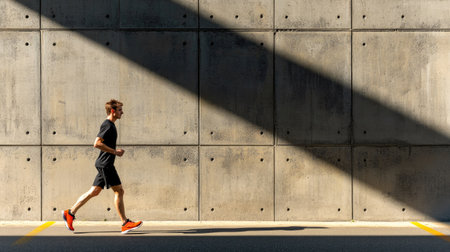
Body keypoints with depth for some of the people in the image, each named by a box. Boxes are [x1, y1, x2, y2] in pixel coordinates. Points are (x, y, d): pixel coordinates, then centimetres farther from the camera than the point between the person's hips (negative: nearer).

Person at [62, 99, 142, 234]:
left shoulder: (110, 125, 18)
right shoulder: (107, 125, -13)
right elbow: (97, 143, -21)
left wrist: (116, 151, 12)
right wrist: (115, 152, -18)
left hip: (104, 164, 10)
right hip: (105, 163, -10)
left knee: (94, 191, 11)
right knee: (119, 191, -6)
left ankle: (70, 213, 14)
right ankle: (125, 224, -3)